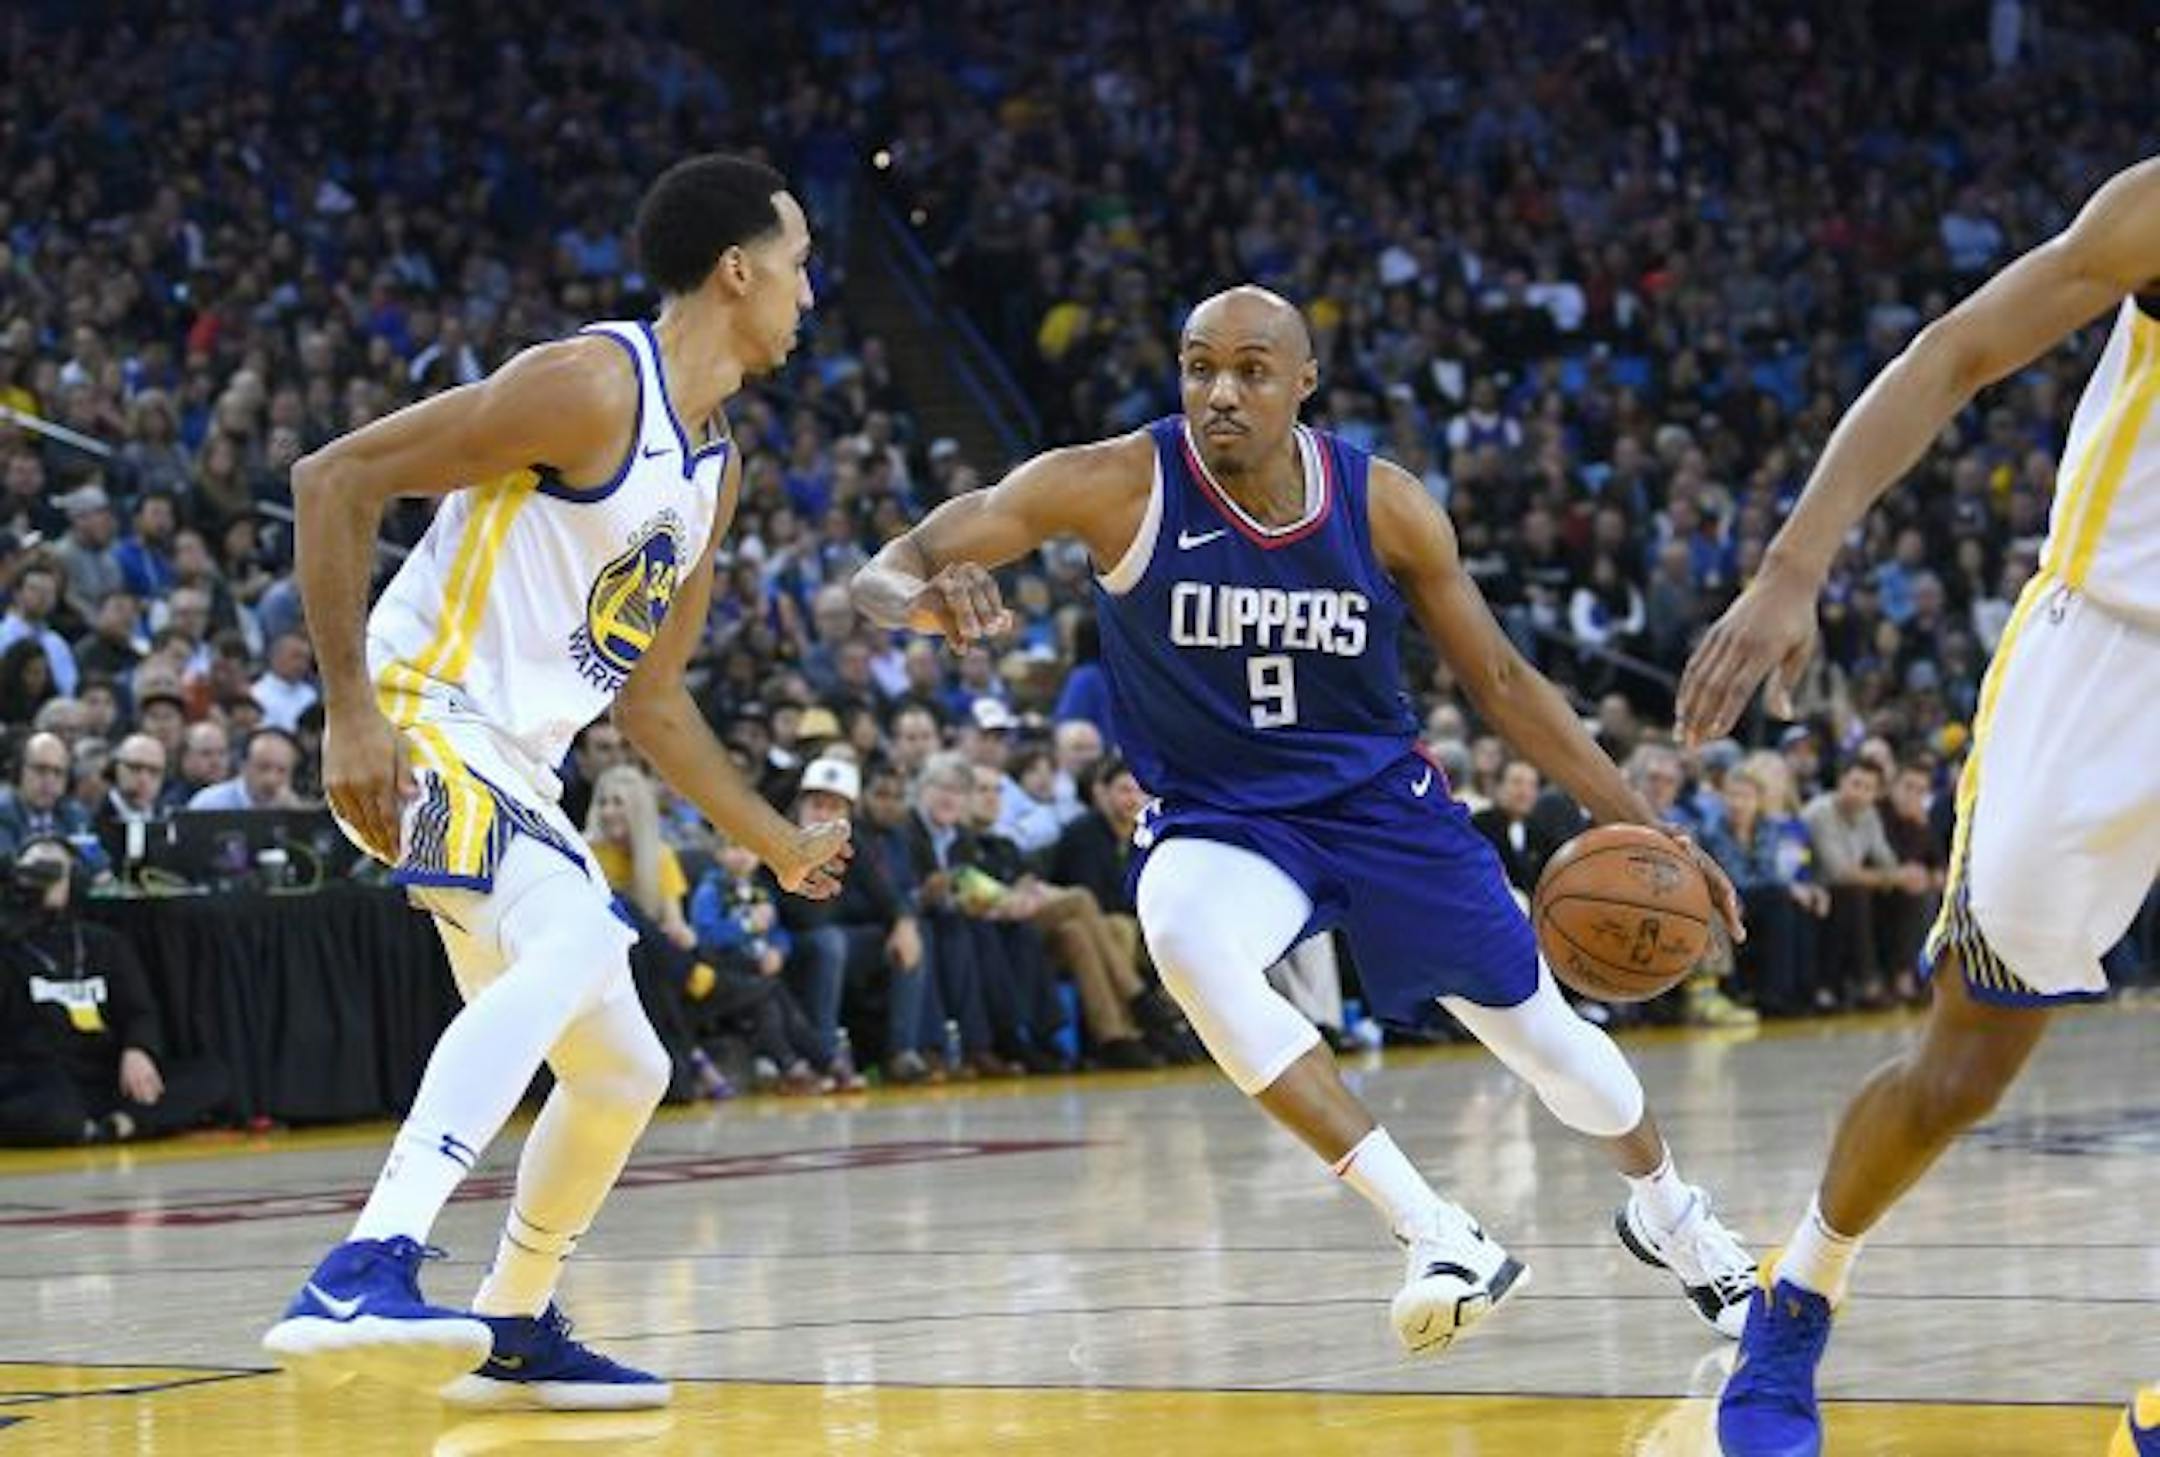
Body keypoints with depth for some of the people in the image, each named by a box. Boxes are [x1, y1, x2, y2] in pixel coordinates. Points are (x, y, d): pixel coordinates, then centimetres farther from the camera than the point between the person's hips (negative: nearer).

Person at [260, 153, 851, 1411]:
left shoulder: (717, 467, 15)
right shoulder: (593, 384, -13)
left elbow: (650, 696, 25)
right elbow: (336, 478, -17)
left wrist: (777, 841, 28)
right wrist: (350, 709, -21)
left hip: (515, 771, 10)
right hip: (422, 726, -10)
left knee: (623, 1073, 17)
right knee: (578, 939, -35)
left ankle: (512, 1331, 36)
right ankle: (363, 1275, -46)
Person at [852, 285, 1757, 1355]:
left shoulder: (1386, 506, -13)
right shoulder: (1118, 487, -20)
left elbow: (1499, 681, -1)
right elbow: (881, 575, -22)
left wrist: (1639, 825, -7)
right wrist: (929, 598, -48)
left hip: (1381, 798, 2)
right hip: (1218, 819, -2)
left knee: (1541, 1033, 9)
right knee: (1184, 939, -36)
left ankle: (1670, 1216, 46)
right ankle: (1440, 1237, -30)